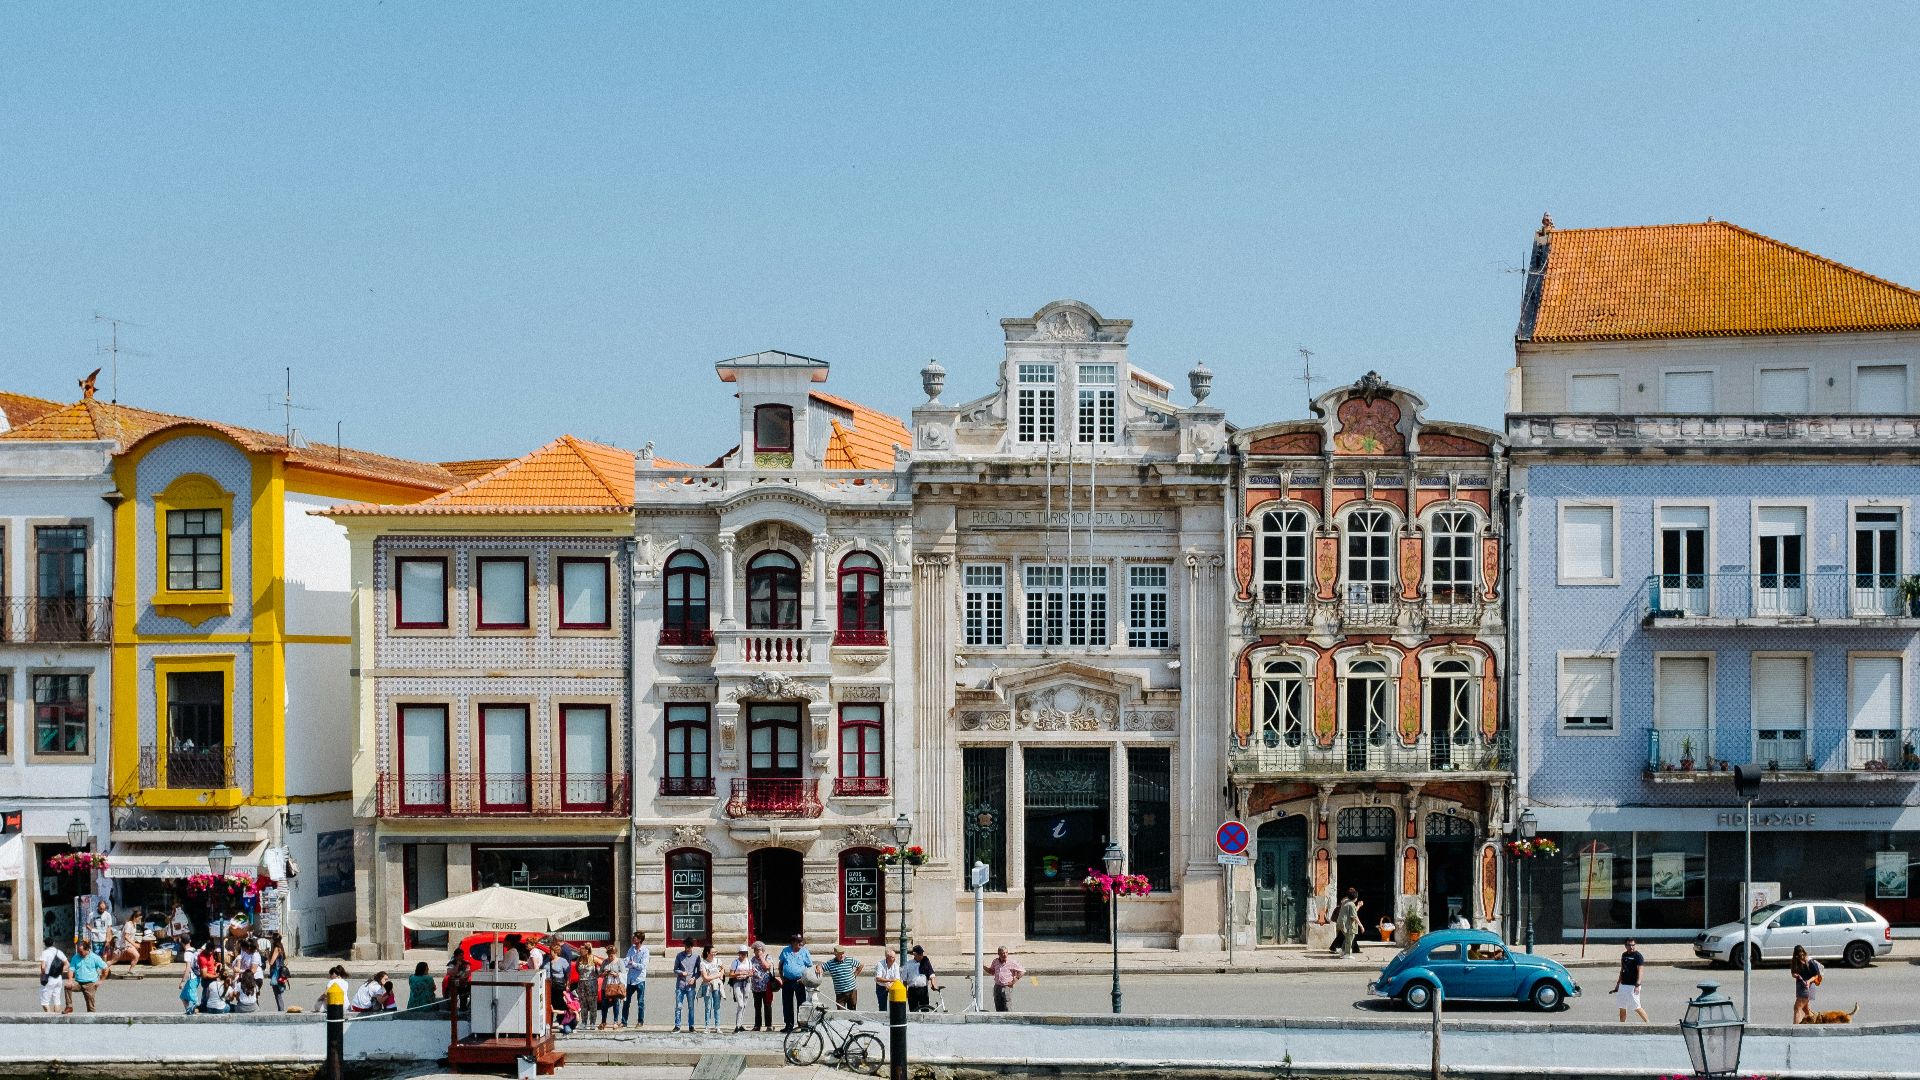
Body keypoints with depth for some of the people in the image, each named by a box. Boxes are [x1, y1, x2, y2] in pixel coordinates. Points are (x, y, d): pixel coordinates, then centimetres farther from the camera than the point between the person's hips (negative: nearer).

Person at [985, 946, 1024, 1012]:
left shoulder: (1012, 962, -7)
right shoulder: (995, 962, 8)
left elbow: (1022, 971, -3)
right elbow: (991, 972, 23)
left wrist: (1015, 980, -7)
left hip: (1007, 987, -5)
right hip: (997, 987, 5)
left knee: (1007, 1009, -8)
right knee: (998, 1009, 8)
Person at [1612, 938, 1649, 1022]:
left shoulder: (1638, 956, -10)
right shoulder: (1624, 955, 13)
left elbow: (1640, 972, -16)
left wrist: (1637, 986, -23)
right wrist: (1618, 983, 21)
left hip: (1633, 986, -8)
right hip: (1623, 985, 8)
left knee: (1636, 1007, -8)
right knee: (1622, 1008, 9)